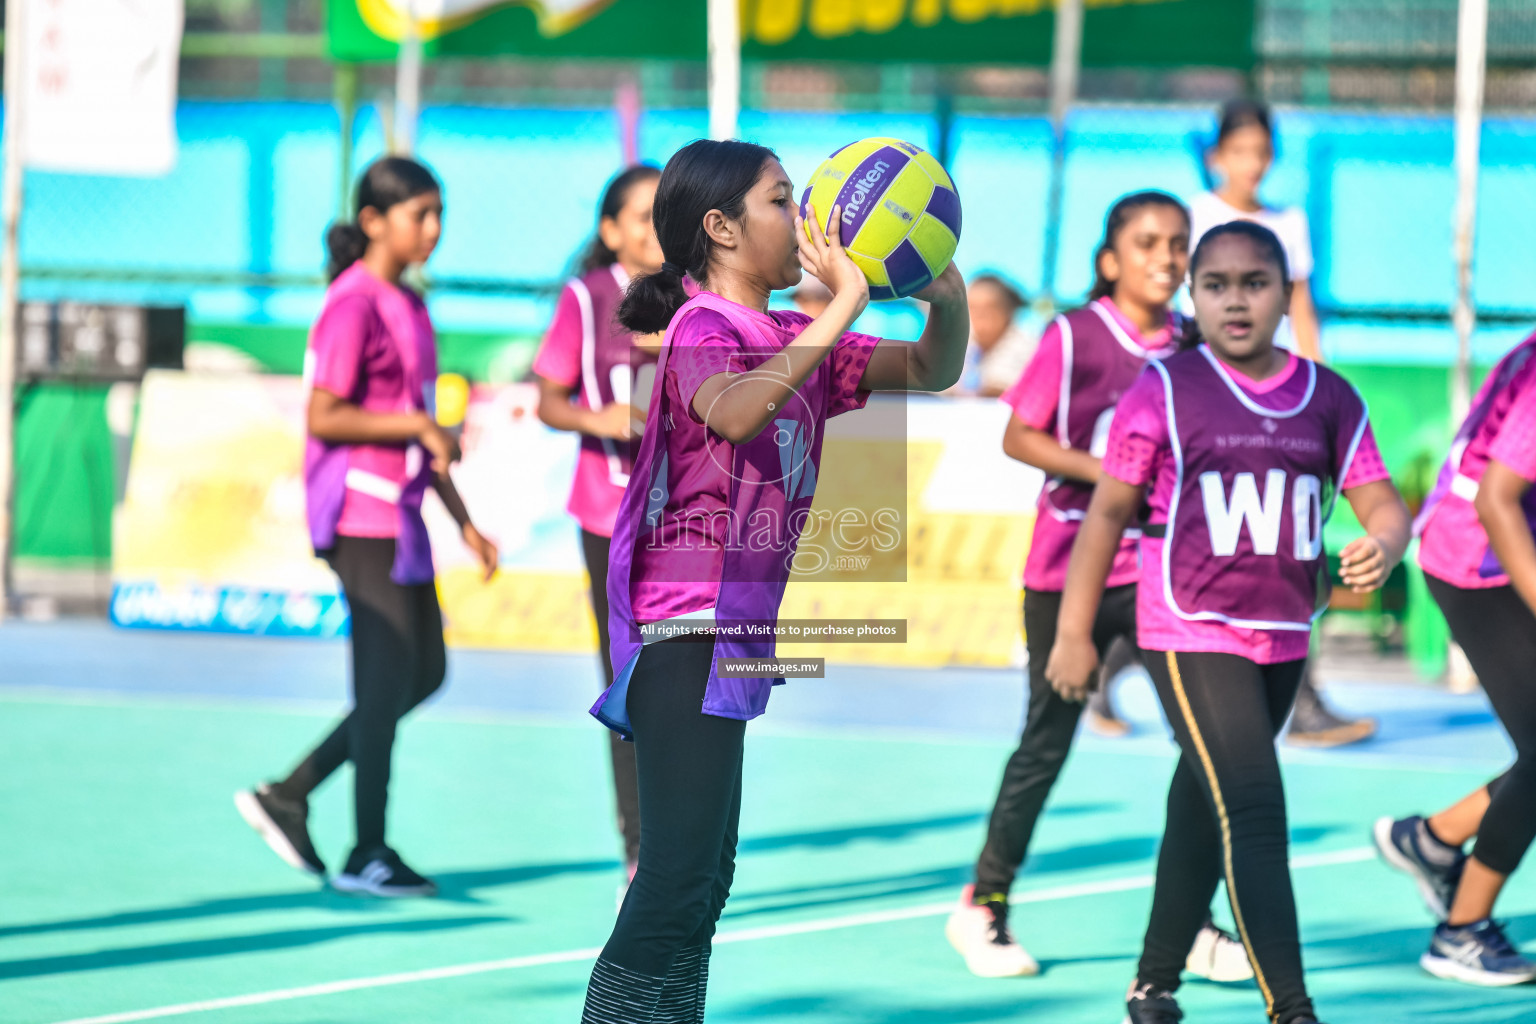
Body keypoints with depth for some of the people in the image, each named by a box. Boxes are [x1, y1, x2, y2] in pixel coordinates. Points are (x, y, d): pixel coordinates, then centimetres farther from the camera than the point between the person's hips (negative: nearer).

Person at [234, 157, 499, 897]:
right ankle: (367, 856, 2)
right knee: (388, 676, -6)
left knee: (424, 671, 10)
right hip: (361, 512, -9)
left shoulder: (407, 306, 15)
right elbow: (324, 416, -19)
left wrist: (462, 519, 19)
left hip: (399, 515, 9)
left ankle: (286, 797, 16)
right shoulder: (354, 304, -13)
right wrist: (418, 424, -21)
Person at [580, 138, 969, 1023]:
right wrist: (841, 311, -32)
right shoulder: (703, 326, -11)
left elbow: (933, 371, 15)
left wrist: (946, 293, -5)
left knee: (707, 877, 13)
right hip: (688, 631, -10)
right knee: (677, 877, -14)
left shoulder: (795, 342, 13)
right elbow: (735, 414, -33)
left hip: (736, 637, 10)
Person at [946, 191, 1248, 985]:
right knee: (1047, 741, 6)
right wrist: (1110, 473, -18)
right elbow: (1018, 437, -8)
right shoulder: (1073, 337, -8)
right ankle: (983, 906, 22)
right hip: (1070, 567, -3)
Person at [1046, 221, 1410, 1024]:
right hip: (1191, 637, -5)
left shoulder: (1329, 398, 4)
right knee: (1254, 813, -16)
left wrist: (1382, 546, -23)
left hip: (1283, 640, 5)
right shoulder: (1165, 388, -6)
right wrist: (1074, 632, -2)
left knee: (1204, 816, 18)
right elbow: (1109, 510, -2)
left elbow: (1382, 504, 2)